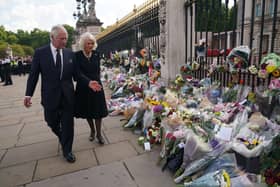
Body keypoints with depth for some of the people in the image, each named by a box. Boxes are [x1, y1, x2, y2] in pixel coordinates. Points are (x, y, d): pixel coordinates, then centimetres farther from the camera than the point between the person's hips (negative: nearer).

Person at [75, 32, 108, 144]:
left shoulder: (96, 54, 0)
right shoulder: (77, 55, -8)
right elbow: (78, 73, -12)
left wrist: (96, 81, 4)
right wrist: (90, 82, -22)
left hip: (97, 86, 1)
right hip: (83, 88, -1)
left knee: (98, 111, 3)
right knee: (87, 111, 13)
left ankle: (99, 133, 18)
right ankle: (92, 131, 34)